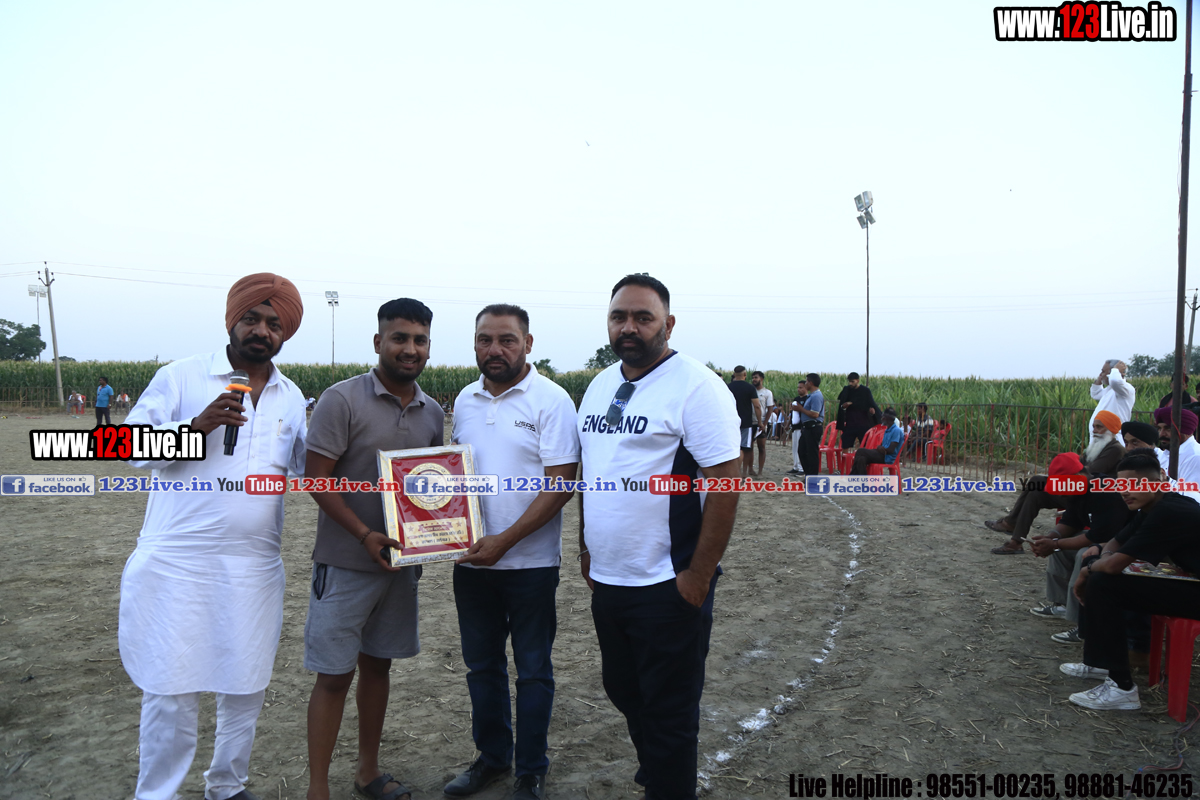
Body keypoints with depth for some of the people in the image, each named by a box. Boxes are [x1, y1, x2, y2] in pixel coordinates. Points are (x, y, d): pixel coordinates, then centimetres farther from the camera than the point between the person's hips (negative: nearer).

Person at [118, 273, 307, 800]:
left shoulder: (292, 398, 12)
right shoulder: (181, 377, -1)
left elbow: (308, 466, 20)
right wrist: (198, 424, -18)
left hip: (255, 567, 4)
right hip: (178, 562, -4)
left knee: (245, 686, 13)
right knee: (171, 688, 1)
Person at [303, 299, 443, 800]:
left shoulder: (432, 413, 7)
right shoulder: (342, 400, -11)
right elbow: (316, 477, -13)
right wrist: (365, 535, -20)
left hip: (401, 560, 6)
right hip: (346, 563, -5)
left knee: (378, 664, 16)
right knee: (334, 675, 1)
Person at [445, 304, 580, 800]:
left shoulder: (551, 400, -11)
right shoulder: (465, 400, 7)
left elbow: (560, 484, -16)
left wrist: (504, 541, -20)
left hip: (530, 561, -5)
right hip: (471, 559, 6)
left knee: (532, 670, 9)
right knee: (482, 665, 17)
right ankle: (492, 757, 36)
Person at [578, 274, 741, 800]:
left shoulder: (695, 386, -14)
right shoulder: (599, 387, 9)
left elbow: (725, 481, -17)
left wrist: (699, 576, -18)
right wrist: (586, 550, 15)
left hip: (667, 585, -7)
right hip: (606, 579, 8)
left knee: (669, 711, 7)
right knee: (623, 690, 23)